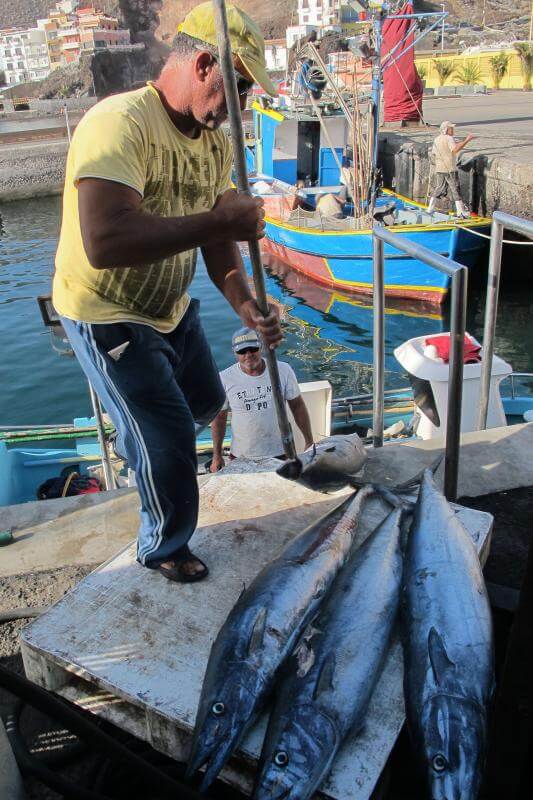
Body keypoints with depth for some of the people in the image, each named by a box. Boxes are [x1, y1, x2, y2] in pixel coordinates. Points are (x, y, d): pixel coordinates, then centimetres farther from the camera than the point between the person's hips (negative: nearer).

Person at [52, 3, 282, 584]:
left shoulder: (216, 142, -1)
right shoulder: (120, 123, -28)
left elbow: (216, 241, 3)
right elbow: (104, 243, -43)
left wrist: (246, 306, -15)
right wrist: (222, 219, -36)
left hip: (170, 306, 8)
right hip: (106, 317, -8)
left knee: (205, 401, 24)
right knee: (169, 447, -2)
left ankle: (142, 443, 55)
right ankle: (162, 549, 26)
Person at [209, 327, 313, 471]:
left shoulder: (283, 370, -7)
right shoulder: (225, 378, -9)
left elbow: (297, 406, 3)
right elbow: (219, 417, 1)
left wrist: (309, 442, 4)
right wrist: (217, 455, 3)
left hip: (279, 454, 1)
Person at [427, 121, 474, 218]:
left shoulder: (437, 139, 11)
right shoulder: (449, 138, -13)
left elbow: (434, 152, 18)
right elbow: (455, 149, -28)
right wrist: (466, 140, -28)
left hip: (439, 169, 7)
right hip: (450, 169, -7)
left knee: (439, 188, 17)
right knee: (455, 189, -2)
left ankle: (430, 208, 16)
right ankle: (460, 211, -2)